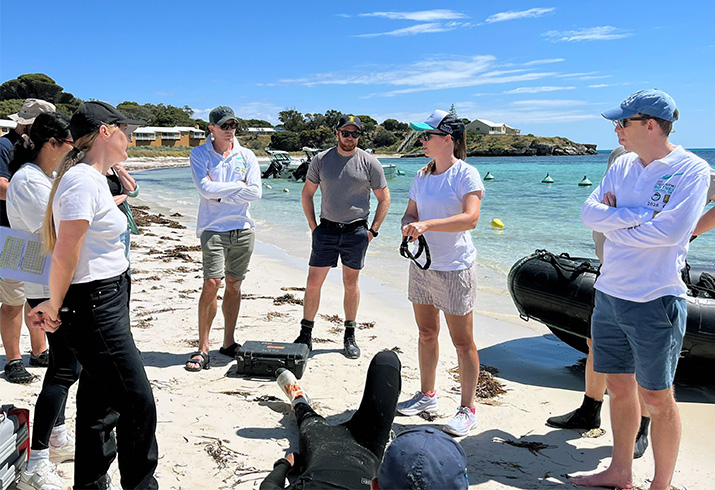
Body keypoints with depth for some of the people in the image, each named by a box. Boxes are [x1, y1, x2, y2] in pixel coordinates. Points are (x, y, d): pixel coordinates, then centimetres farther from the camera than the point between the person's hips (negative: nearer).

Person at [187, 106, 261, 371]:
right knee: (211, 284, -10)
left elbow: (255, 192, -4)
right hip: (213, 228, -3)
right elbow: (205, 189, -13)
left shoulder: (246, 156, 8)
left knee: (234, 285, 8)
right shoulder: (200, 154, 1)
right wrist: (238, 185, -6)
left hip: (243, 228, 3)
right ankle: (203, 349, -2)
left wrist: (221, 196, -8)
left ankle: (229, 342, 19)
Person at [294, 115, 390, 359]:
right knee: (313, 283, 0)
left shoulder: (370, 163, -1)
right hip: (326, 230, 1)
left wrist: (373, 230, -1)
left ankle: (350, 336, 22)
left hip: (356, 232, -1)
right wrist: (313, 227, 4)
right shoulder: (321, 160, 2)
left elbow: (384, 199, 5)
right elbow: (307, 194, 10)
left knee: (351, 284, 8)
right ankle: (306, 334, 15)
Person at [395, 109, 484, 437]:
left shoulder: (466, 174, -11)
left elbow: (470, 218, -24)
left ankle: (468, 409, 14)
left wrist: (427, 224, -32)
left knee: (462, 342, 1)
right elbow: (410, 213, 15)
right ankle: (427, 395, 32)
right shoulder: (422, 176, 10)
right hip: (422, 264, 7)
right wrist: (408, 225, -9)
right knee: (426, 333, 16)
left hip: (455, 268, -7)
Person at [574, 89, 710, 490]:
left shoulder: (692, 169, -10)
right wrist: (641, 215, -13)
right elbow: (589, 213, 0)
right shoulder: (623, 165, 9)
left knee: (656, 397, 6)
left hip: (655, 302, -6)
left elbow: (670, 230, -22)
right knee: (619, 388, 16)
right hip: (609, 294, 6)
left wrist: (614, 224, -9)